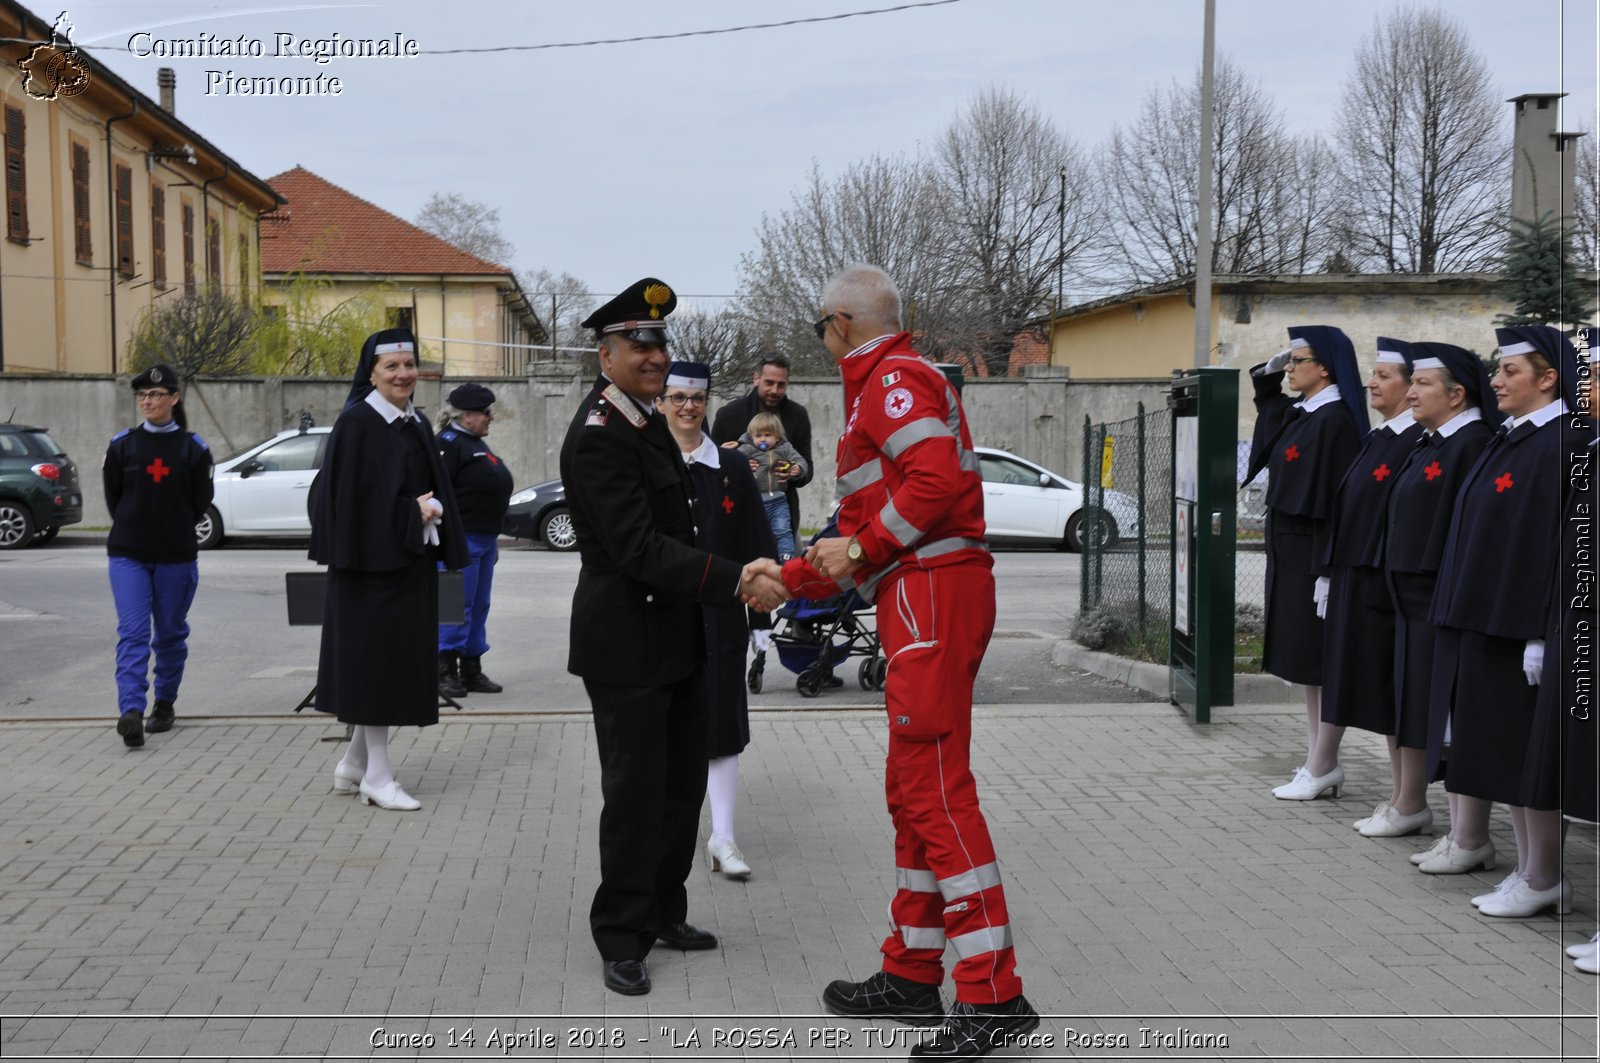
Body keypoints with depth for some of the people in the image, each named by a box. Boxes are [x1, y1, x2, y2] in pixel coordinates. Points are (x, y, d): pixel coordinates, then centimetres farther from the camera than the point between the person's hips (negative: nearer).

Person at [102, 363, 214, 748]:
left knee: (170, 633, 11)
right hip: (128, 554, 0)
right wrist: (131, 528, 13)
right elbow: (112, 495, 11)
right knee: (133, 632, -12)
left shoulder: (193, 448, -1)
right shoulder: (122, 444, 1)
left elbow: (201, 501, 7)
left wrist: (176, 530, 10)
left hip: (176, 556, 0)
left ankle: (165, 703, 28)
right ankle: (130, 711, -21)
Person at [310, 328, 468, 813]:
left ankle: (355, 764, 22)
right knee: (375, 657, -4)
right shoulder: (357, 423, -10)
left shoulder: (417, 424, 13)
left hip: (413, 559, 8)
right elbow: (350, 493, -16)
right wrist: (411, 512, -15)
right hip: (374, 557, -8)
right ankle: (376, 775, 3)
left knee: (399, 660, 10)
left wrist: (433, 510, -1)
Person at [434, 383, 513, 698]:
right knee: (459, 607, -7)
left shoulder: (478, 445, 19)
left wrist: (493, 541, 24)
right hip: (461, 540, -10)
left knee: (479, 608, 12)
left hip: (484, 540, 10)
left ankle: (472, 671, 18)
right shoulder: (449, 444, -11)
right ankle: (445, 671, -1)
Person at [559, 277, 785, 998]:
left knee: (683, 785, 17)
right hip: (627, 647, -9)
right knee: (636, 796, 0)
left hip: (675, 640, 9)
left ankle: (665, 915, 31)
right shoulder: (597, 436, -19)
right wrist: (734, 581, -30)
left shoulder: (644, 419, 11)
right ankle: (622, 938, 15)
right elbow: (639, 548, -25)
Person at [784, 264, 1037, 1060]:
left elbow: (937, 478, -23)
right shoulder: (892, 385, 25)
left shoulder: (893, 377, -6)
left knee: (935, 790, -12)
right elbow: (870, 527, 27)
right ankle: (913, 973, 22)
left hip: (932, 595, -11)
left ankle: (994, 995, -10)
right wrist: (794, 577, 28)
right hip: (923, 591, 11)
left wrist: (863, 546, -14)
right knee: (914, 789, 13)